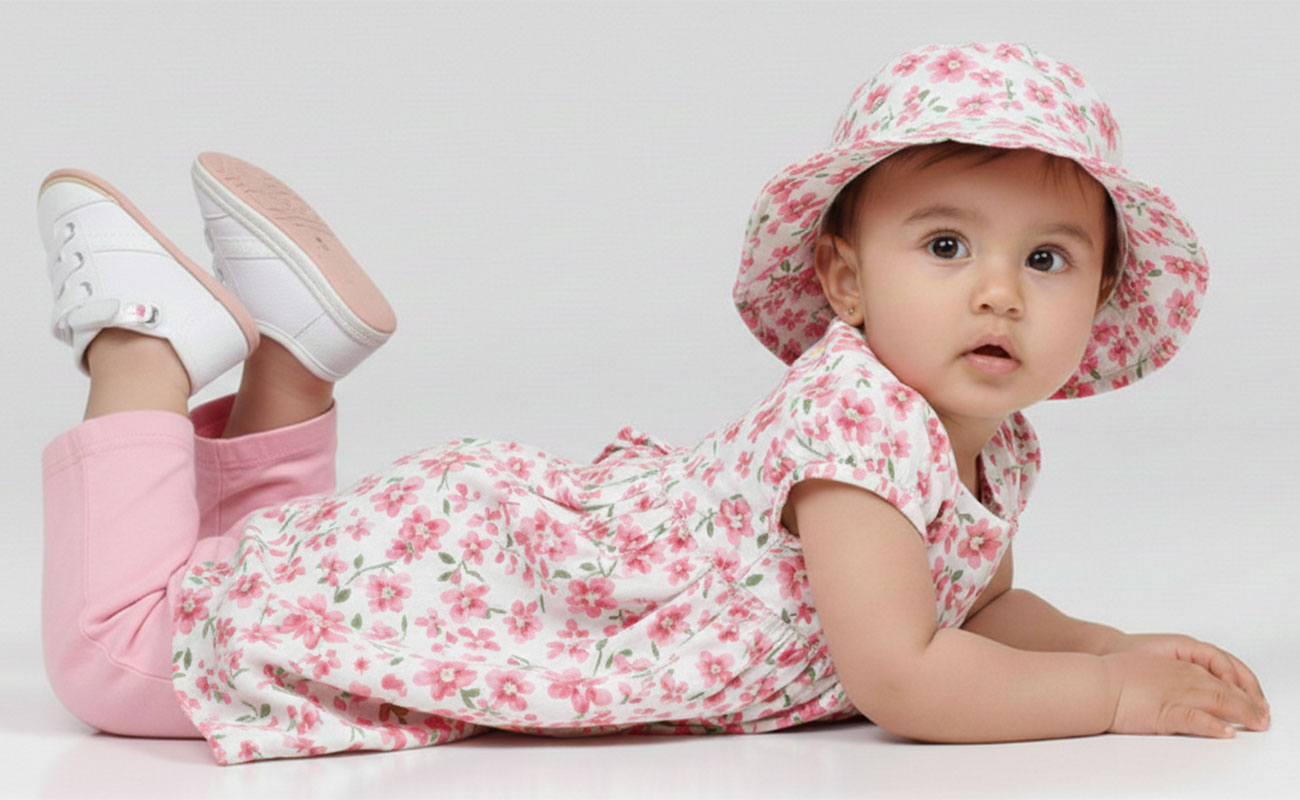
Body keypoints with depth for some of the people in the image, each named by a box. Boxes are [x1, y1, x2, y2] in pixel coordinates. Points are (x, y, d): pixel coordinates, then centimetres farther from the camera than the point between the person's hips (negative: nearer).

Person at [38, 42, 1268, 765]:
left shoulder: (997, 447, -2)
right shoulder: (857, 412, -31)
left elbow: (977, 606, 15)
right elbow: (899, 678, -34)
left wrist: (1119, 643, -2)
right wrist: (1118, 695, -24)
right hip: (453, 571, -8)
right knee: (113, 655, -3)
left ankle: (287, 354, 22)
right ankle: (145, 344, 6)